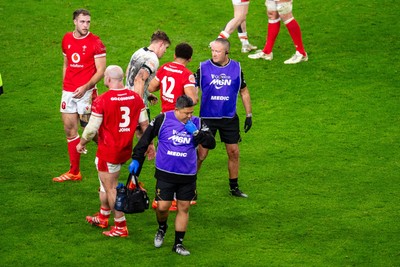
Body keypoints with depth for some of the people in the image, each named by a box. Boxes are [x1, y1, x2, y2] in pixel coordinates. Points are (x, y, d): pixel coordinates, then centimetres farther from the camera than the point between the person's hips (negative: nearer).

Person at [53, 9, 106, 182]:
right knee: (69, 130, 8)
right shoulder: (67, 39, 9)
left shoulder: (95, 42, -8)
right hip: (68, 92, 6)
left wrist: (85, 87, -20)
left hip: (86, 91, -6)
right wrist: (64, 86, 14)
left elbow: (101, 70, -10)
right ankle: (74, 172, 17)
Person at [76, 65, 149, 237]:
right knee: (106, 183, 24)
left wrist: (81, 144, 3)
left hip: (108, 152, -7)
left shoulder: (102, 101, -19)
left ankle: (120, 226, 7)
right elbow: (144, 124, 5)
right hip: (126, 150, 7)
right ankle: (102, 218, 37)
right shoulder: (135, 97, -2)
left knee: (111, 189, 3)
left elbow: (92, 129, -14)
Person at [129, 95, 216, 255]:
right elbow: (145, 139, 0)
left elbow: (211, 144, -5)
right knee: (163, 207, -2)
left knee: (184, 208, 7)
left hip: (188, 176, 2)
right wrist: (136, 159, 0)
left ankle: (178, 244, 19)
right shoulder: (162, 120, -8)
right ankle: (162, 229, 32)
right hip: (165, 174, -2)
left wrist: (196, 133, -18)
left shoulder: (197, 123, -1)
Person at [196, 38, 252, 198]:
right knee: (201, 153, -4)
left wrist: (249, 115, 8)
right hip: (207, 117, -2)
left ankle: (234, 187, 21)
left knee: (234, 152, 6)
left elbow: (244, 92, 10)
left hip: (230, 118, 2)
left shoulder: (236, 68, 0)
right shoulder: (204, 68, -7)